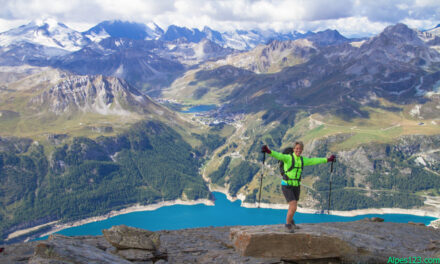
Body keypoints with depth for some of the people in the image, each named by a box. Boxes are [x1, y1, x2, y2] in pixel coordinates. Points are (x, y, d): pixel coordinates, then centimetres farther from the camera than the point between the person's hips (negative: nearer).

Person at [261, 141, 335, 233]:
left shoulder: (303, 160, 3)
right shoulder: (288, 158, -16)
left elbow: (314, 160, 16)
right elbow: (279, 155, -36)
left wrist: (327, 160, 23)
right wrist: (269, 151, -56)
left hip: (296, 186, 7)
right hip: (286, 186, -6)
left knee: (293, 206, 24)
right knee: (294, 207, -15)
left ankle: (290, 221, 52)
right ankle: (288, 224, 9)